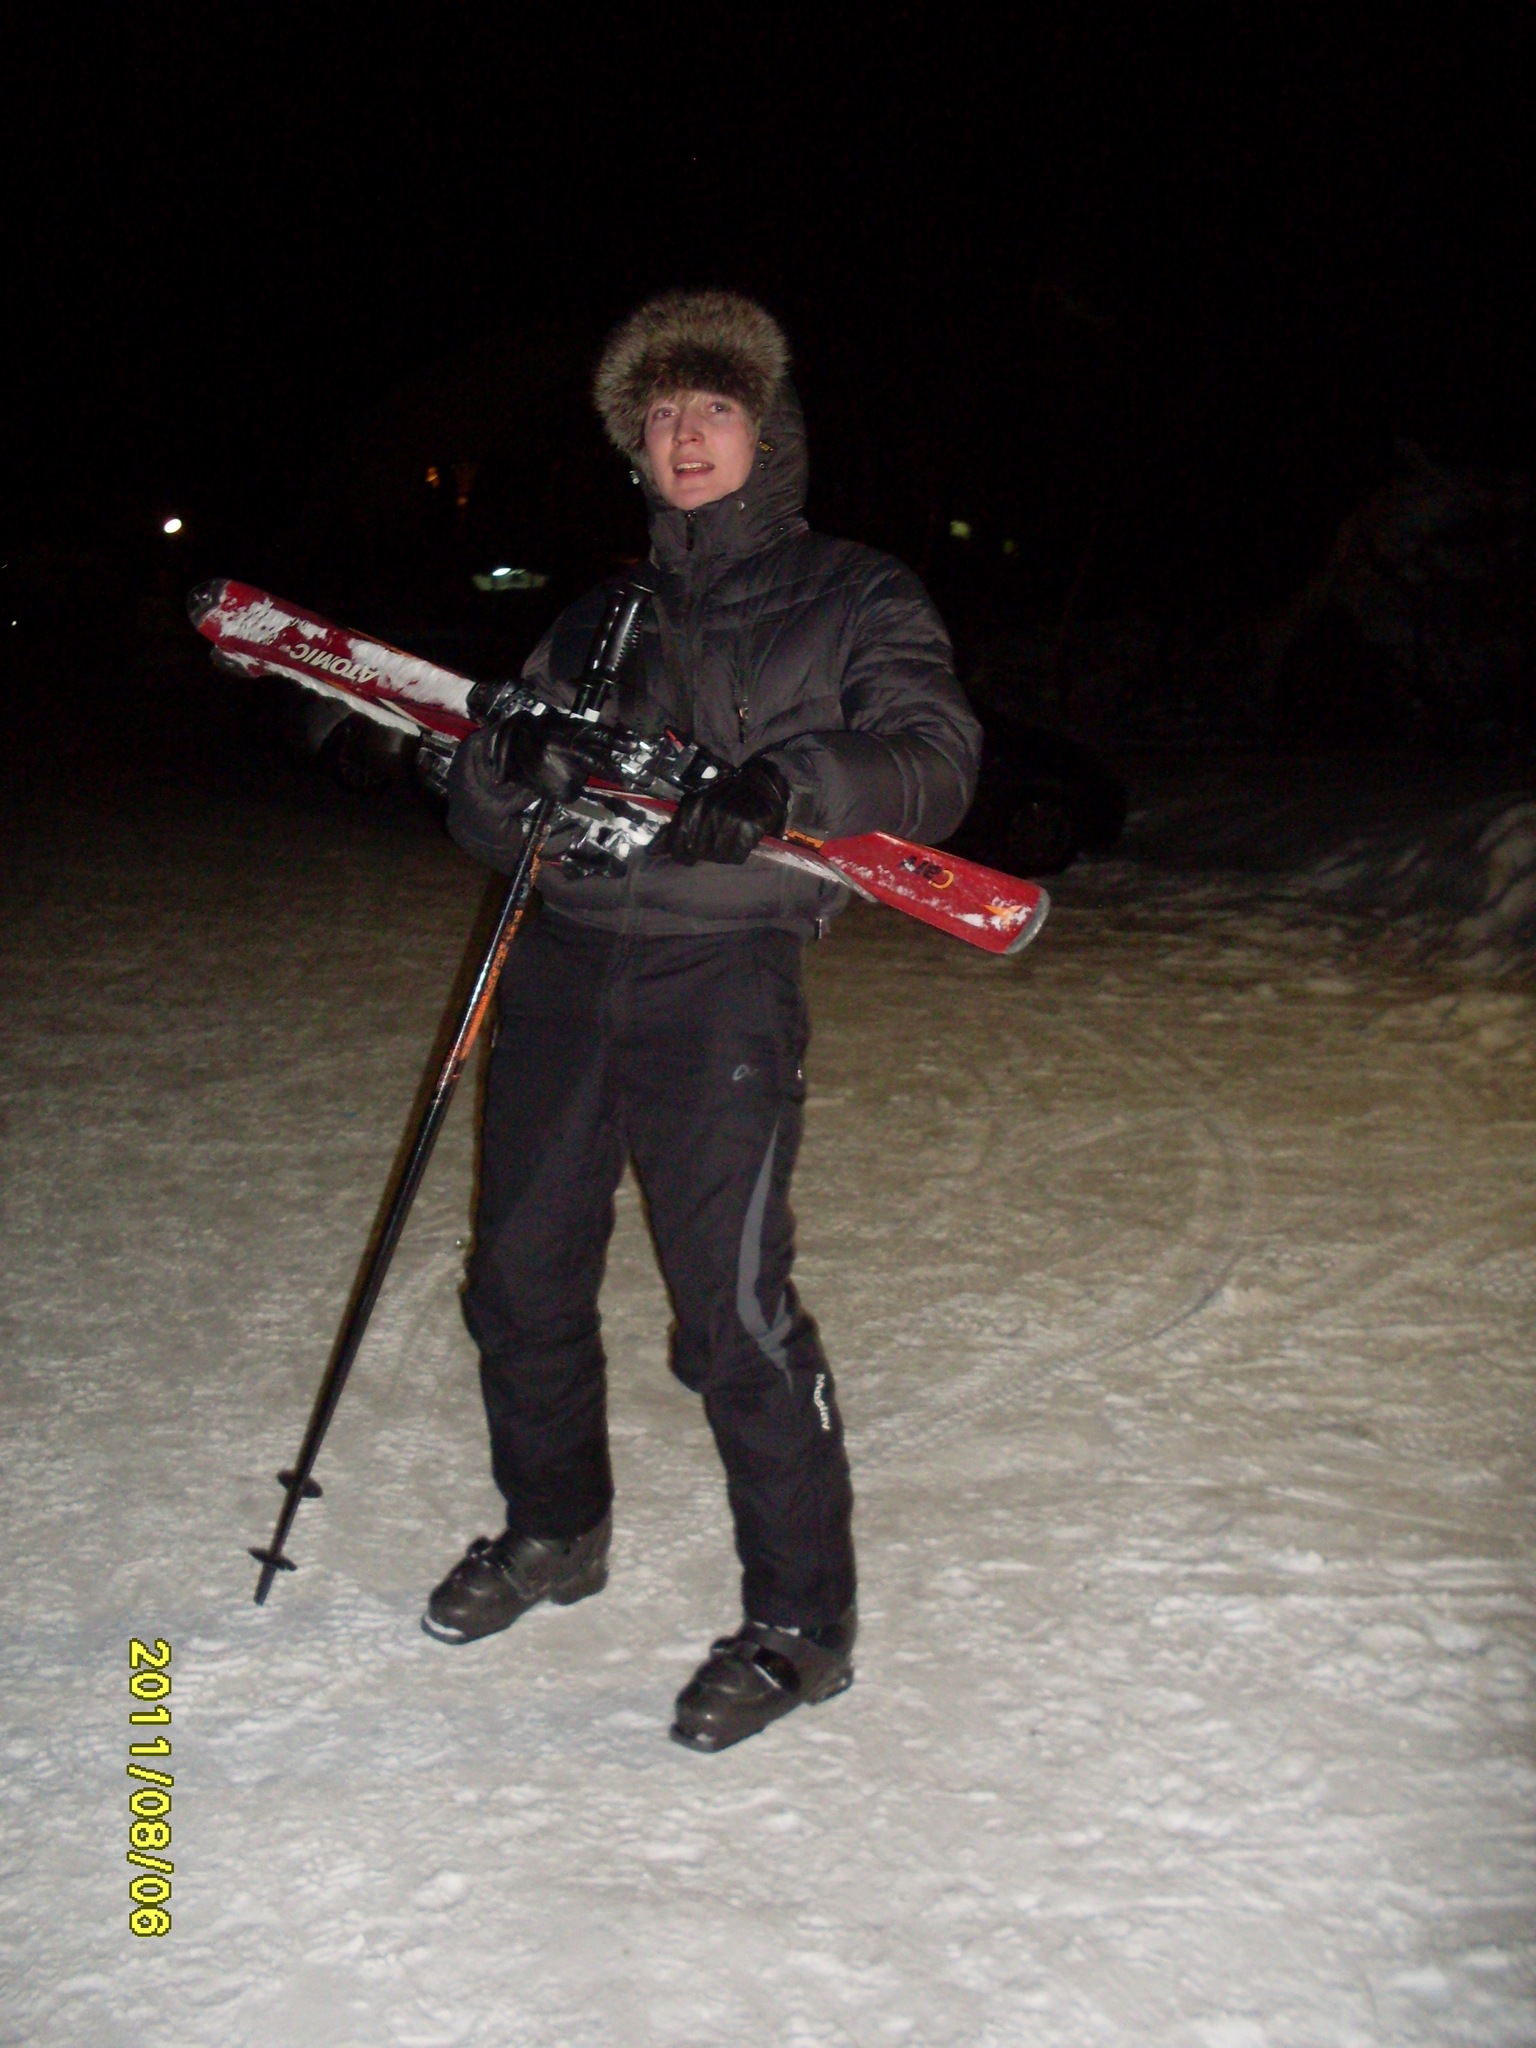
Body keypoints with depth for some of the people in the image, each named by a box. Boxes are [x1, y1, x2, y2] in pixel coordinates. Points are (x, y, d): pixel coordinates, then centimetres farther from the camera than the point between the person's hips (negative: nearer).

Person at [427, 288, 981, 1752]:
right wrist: (511, 766, -10)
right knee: (520, 1282, 11)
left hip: (720, 981, -5)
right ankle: (554, 1531, 35)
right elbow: (480, 822, 14)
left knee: (735, 1317, -10)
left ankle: (800, 1625, 7)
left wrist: (787, 784, -28)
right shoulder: (599, 618, 20)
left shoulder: (853, 600, 7)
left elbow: (931, 763, -9)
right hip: (561, 967, 6)